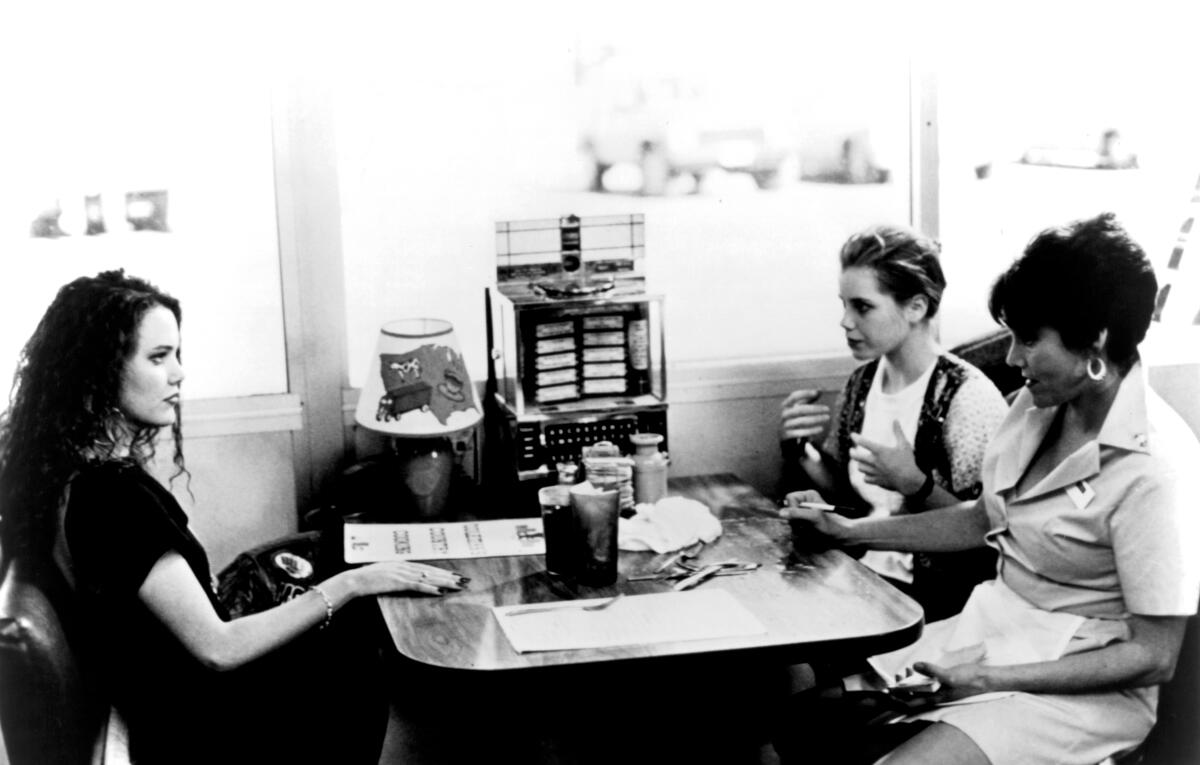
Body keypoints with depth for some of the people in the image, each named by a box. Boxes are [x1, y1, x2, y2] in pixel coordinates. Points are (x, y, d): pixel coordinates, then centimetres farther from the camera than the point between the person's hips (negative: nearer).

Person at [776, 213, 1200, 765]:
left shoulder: (1154, 468, -23)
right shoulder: (1039, 405, -1)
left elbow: (1154, 656, -19)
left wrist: (992, 679, -21)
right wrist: (851, 530, 9)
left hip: (1080, 680, -7)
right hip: (994, 626, 7)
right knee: (800, 720, -4)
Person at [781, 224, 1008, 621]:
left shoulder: (968, 396, -15)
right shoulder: (862, 383, 6)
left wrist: (912, 482, -27)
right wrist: (802, 450, -2)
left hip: (936, 597, -6)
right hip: (867, 574, 6)